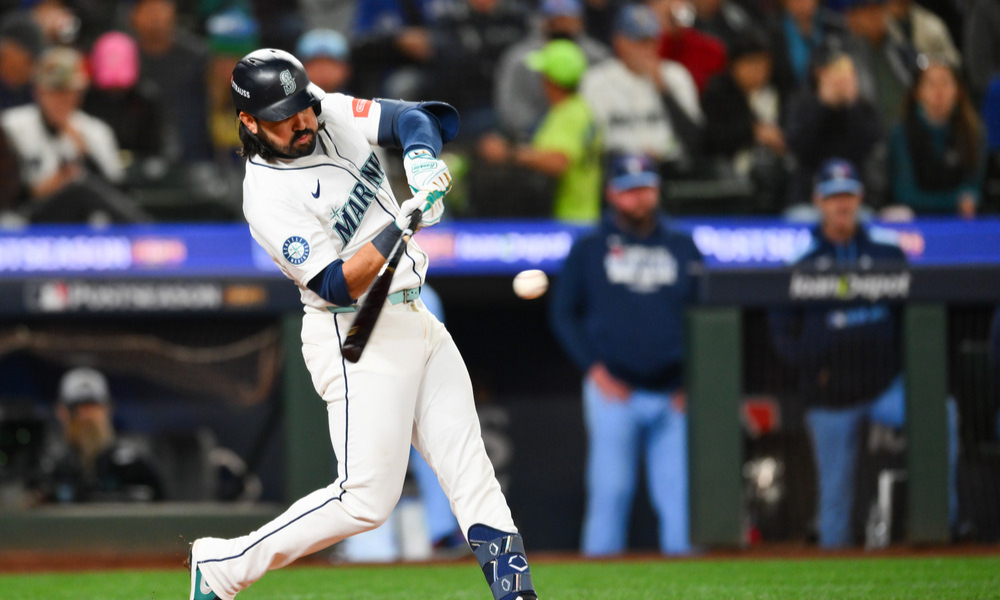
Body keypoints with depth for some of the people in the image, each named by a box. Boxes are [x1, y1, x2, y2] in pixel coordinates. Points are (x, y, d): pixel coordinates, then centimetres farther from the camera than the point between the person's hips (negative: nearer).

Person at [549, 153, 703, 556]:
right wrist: (594, 369, -4)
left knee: (679, 495, -2)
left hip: (673, 397, 2)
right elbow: (563, 314, 8)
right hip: (613, 391, -2)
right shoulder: (588, 250, 9)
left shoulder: (682, 248, 14)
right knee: (609, 490, -5)